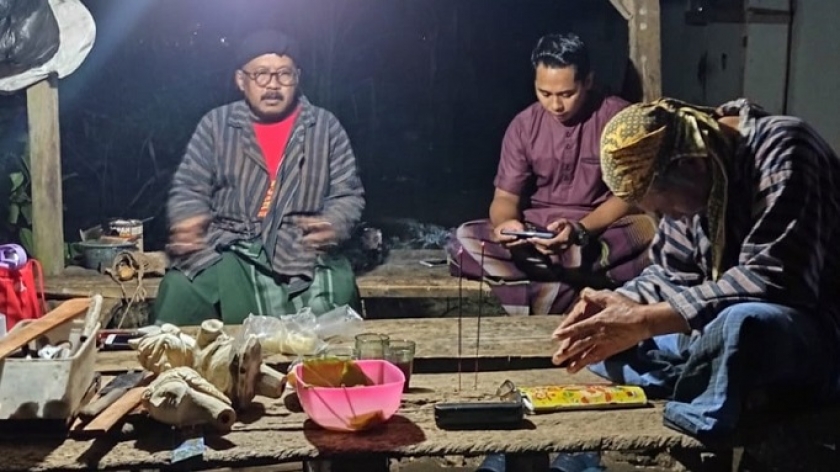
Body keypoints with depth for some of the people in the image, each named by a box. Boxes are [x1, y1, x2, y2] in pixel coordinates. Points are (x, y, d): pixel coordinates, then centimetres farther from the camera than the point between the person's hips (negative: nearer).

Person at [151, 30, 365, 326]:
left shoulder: (326, 127, 10)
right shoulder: (216, 124, 11)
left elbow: (348, 194, 8)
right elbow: (189, 188, 10)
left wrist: (332, 225, -14)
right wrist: (188, 222, -13)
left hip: (303, 255, 0)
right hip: (225, 253, 1)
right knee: (182, 290, -26)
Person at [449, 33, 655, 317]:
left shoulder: (618, 117, -8)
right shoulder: (524, 125, 0)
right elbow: (505, 197, 0)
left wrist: (581, 230, -29)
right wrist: (506, 223, -25)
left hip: (605, 229, -2)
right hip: (539, 230, 2)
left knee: (652, 230, -36)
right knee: (466, 240, -23)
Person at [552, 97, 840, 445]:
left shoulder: (784, 151, -21)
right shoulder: (689, 182, 1)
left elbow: (772, 281, -29)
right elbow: (674, 271, 8)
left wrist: (647, 320, -29)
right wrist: (618, 301, -12)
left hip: (810, 336, -8)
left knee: (744, 324, -41)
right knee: (601, 336, -3)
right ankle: (741, 390, -15)